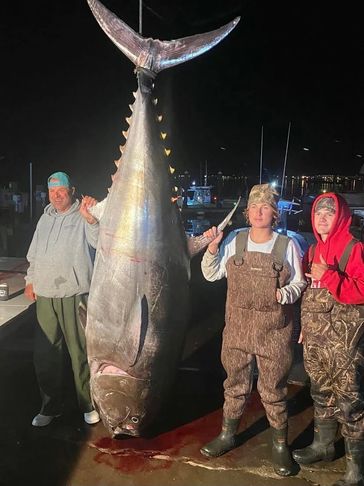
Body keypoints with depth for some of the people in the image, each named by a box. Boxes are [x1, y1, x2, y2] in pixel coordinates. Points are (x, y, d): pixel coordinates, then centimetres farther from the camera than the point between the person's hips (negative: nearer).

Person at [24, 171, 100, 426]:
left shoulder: (82, 217, -3)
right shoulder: (45, 218, 16)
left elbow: (99, 242, -21)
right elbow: (34, 253, 24)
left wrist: (90, 218, -37)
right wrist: (30, 280, 17)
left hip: (74, 295, -6)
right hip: (45, 296, 6)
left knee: (81, 353, 2)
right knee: (45, 354, 12)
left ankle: (89, 404, 19)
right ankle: (50, 406, 28)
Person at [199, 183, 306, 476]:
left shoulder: (287, 245, -5)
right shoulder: (234, 240, -1)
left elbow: (299, 283, 3)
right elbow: (211, 274, 4)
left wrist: (284, 294, -17)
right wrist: (212, 249, -12)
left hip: (274, 330, -2)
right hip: (238, 327, 2)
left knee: (273, 389, 9)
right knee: (236, 384, 17)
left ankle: (280, 445, 30)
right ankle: (228, 435, 37)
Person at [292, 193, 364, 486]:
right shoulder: (313, 250, 12)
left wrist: (329, 276, -27)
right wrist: (305, 325, 17)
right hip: (315, 336, 7)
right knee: (321, 392, 20)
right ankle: (322, 445, 38)